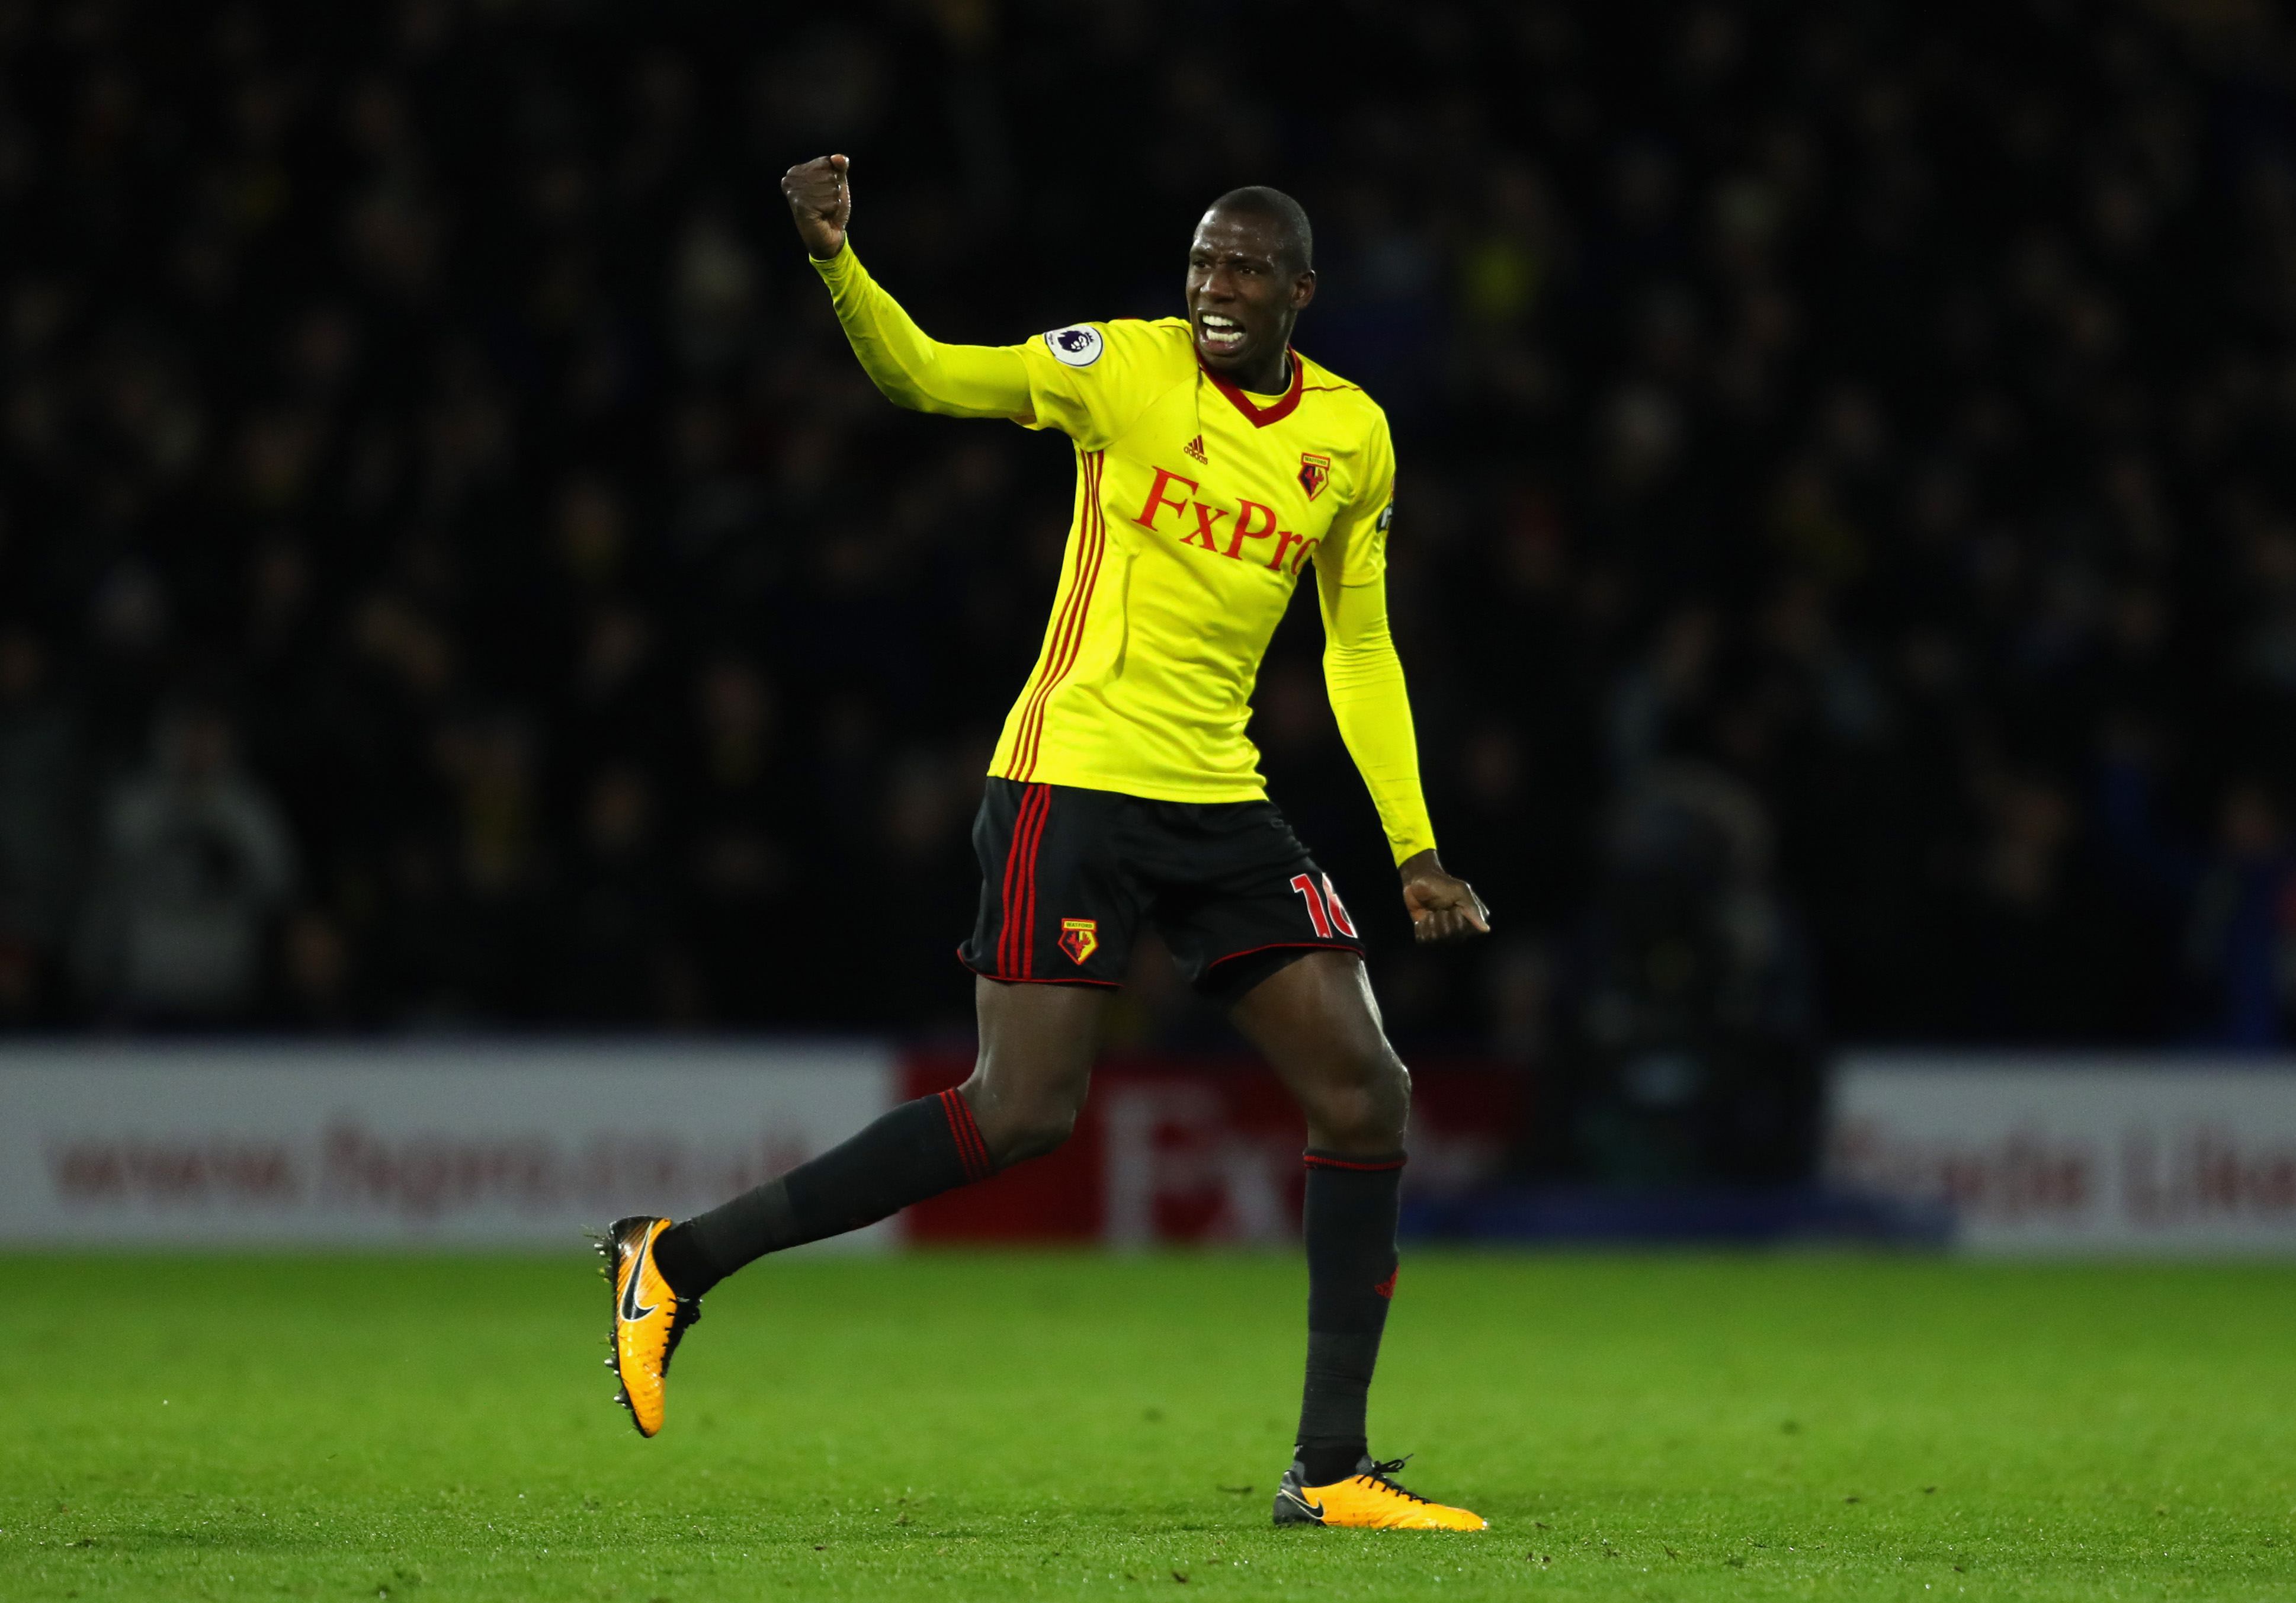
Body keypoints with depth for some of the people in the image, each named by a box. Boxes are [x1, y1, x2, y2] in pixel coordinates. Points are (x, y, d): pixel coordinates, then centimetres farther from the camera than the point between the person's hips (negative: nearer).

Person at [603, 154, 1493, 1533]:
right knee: (1024, 1113, -14)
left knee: (1366, 1095, -3)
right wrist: (838, 261, -36)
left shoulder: (1354, 436, 8)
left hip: (1221, 800, 6)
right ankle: (680, 1261, 0)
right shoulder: (1125, 368, -6)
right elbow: (927, 377, -17)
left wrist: (1415, 848, 13)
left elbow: (1361, 648, 17)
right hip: (1076, 783, -6)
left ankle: (1331, 1470, 5)